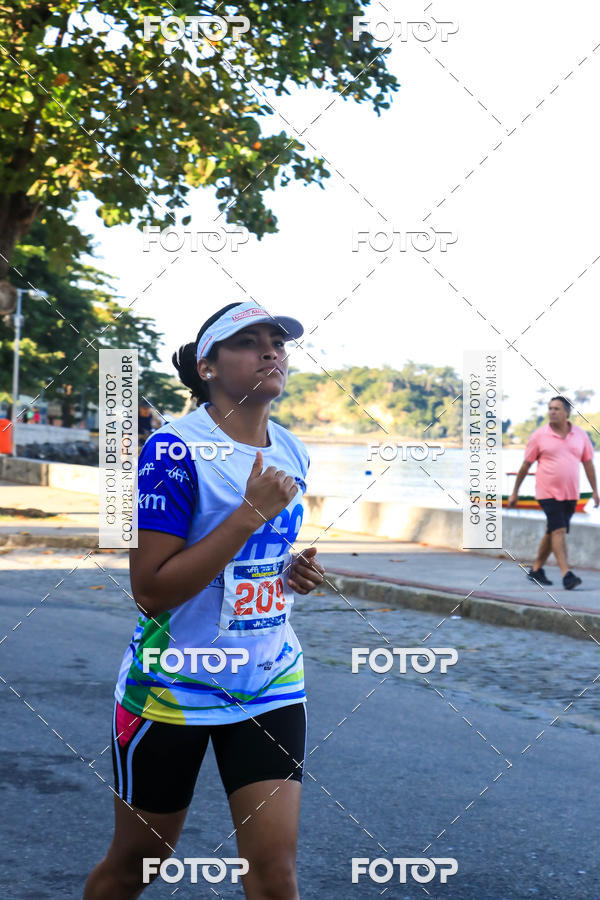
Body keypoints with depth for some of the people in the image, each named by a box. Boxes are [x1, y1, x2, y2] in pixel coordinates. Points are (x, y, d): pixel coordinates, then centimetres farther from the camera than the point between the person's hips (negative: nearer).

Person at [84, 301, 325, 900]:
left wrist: (295, 574, -1)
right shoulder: (174, 449, -17)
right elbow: (151, 591, -23)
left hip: (271, 682, 5)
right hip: (172, 687, -5)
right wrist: (252, 513, -25)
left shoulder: (292, 453, 4)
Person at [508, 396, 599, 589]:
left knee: (552, 533, 12)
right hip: (547, 492, -4)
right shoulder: (539, 436, -4)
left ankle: (536, 570, 26)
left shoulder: (580, 435, 5)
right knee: (559, 531, -16)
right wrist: (515, 492, 5)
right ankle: (566, 575, -21)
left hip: (570, 494, 4)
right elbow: (525, 465, 2)